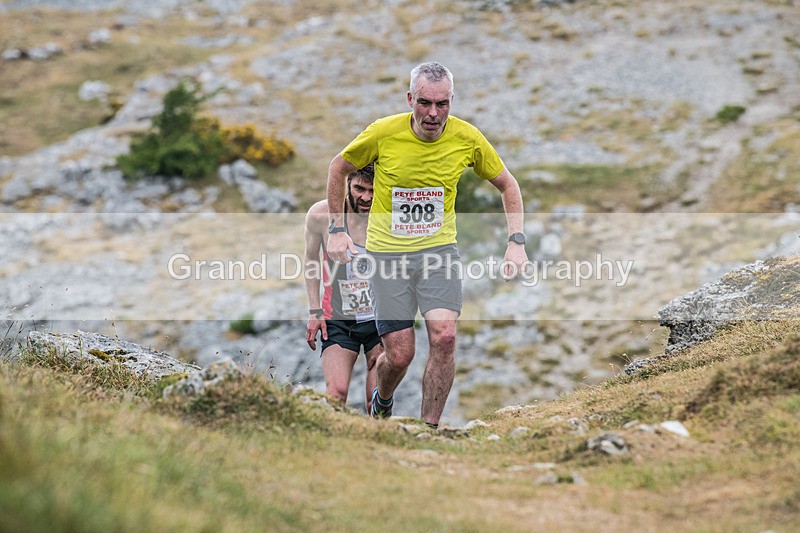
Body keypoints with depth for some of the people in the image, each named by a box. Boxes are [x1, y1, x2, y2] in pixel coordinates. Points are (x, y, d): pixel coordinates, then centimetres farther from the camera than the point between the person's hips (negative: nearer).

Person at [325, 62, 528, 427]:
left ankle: (429, 428, -3)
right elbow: (339, 167, 4)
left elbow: (507, 184, 7)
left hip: (439, 248, 1)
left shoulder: (467, 138, -9)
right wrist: (336, 229, 1)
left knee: (444, 337, -20)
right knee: (399, 354, -4)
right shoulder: (383, 133, -14)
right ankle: (382, 401, 33)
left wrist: (516, 242, -3)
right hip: (387, 251, -1)